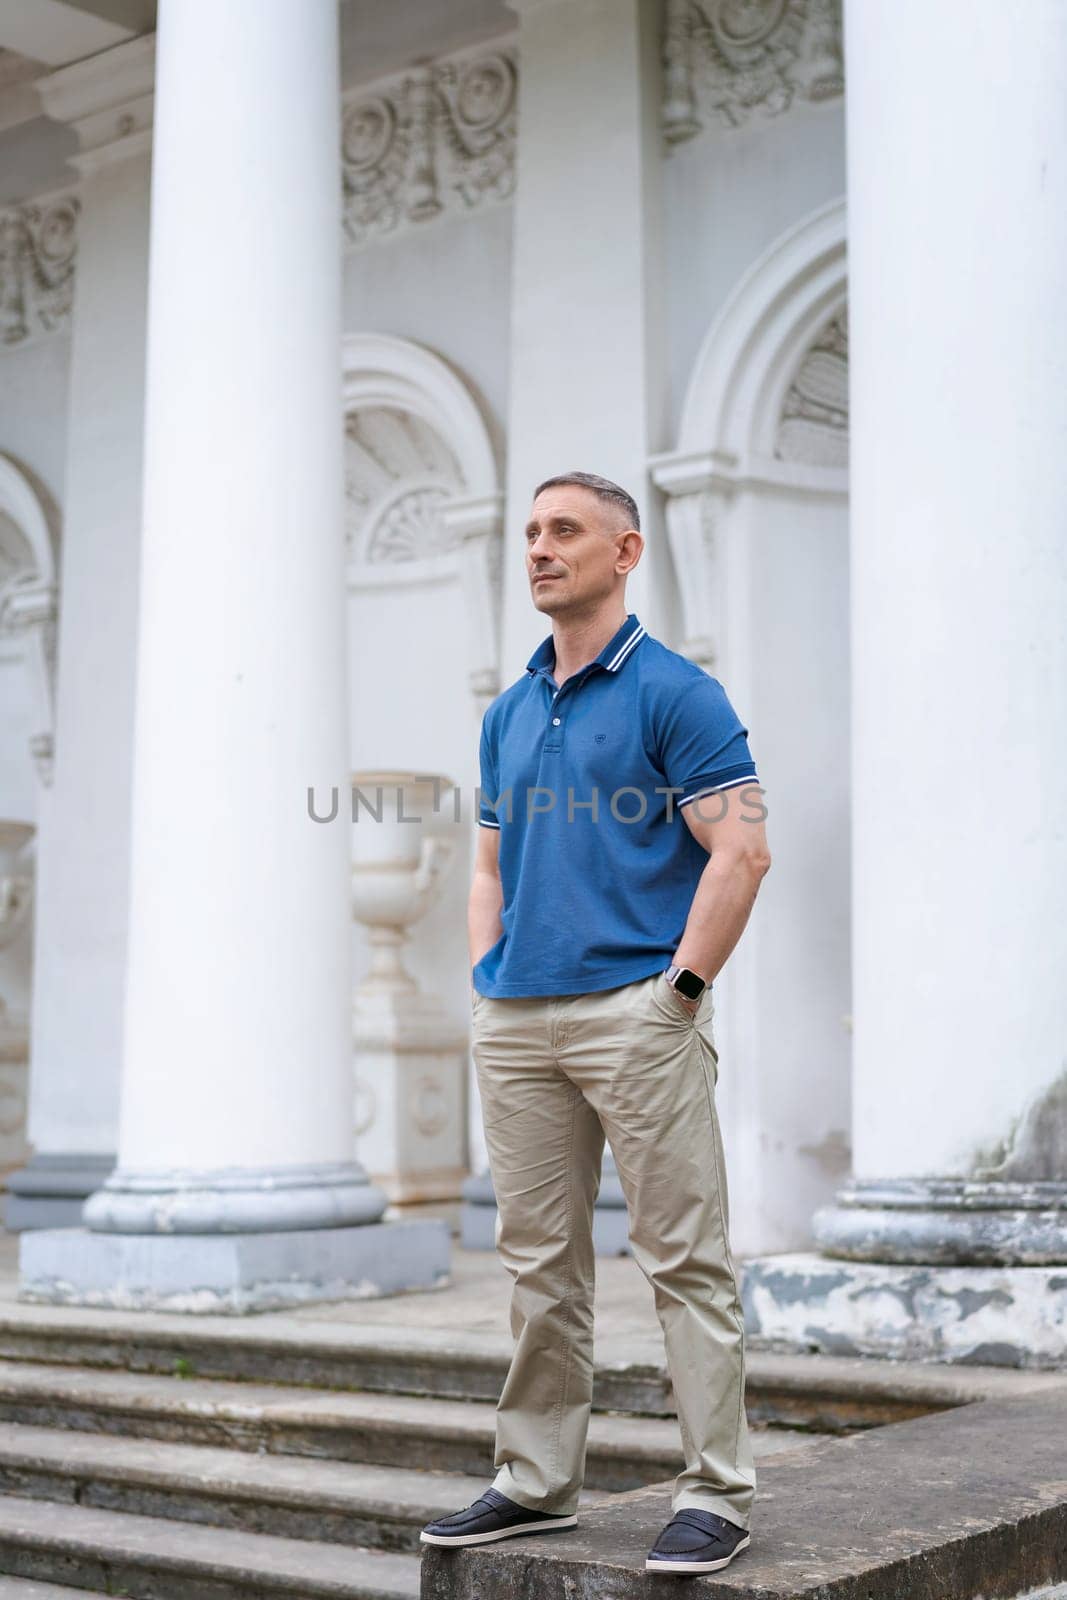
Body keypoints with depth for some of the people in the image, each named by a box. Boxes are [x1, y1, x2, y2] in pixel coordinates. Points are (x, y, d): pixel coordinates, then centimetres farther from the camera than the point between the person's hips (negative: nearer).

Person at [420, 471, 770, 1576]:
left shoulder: (675, 691, -4)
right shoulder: (507, 713, 17)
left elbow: (741, 851, -10)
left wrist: (680, 989, -14)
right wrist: (483, 989, 10)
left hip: (637, 1012, -7)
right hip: (517, 1021, 7)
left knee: (685, 1259, -2)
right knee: (539, 1264, 12)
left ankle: (717, 1492, 7)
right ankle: (536, 1482, 22)